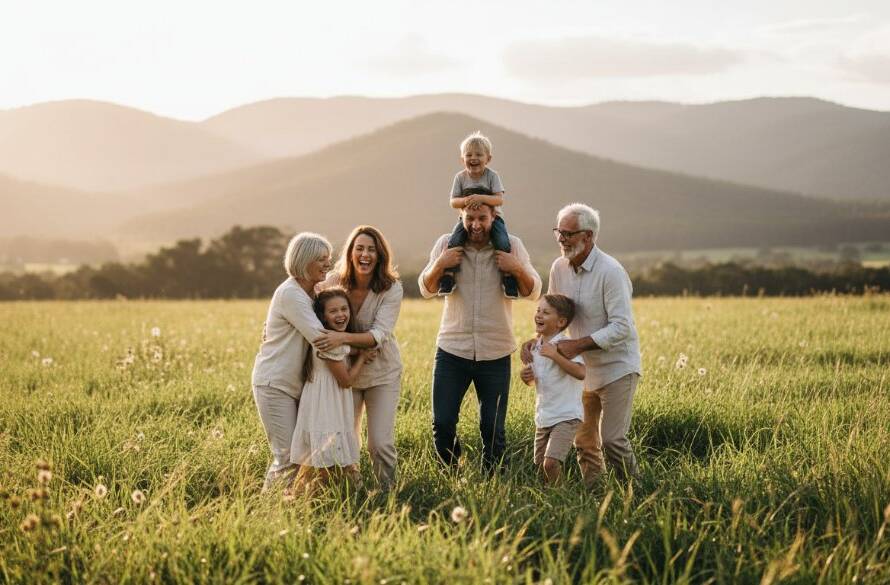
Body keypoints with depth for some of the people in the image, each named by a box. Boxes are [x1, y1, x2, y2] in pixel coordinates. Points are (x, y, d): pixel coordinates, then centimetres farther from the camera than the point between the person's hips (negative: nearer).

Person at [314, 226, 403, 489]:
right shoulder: (334, 282, -11)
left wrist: (342, 338, -42)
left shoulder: (391, 288, -18)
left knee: (381, 443, -7)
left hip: (382, 372, -2)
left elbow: (380, 335, -27)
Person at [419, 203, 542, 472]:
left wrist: (517, 269, -18)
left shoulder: (511, 246, -1)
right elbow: (426, 290, 4)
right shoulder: (446, 244, 1)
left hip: (496, 354, -1)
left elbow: (533, 292, 1)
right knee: (442, 424, -1)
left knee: (493, 429, 3)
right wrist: (440, 265, -15)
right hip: (452, 351, 1)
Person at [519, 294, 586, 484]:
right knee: (540, 465, 15)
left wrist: (555, 355, -32)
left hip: (566, 417, -8)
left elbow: (580, 373, -31)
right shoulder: (535, 347, 8)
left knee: (550, 463, -19)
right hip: (543, 417, 8)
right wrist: (526, 377, -1)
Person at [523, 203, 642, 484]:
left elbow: (621, 327, -25)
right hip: (583, 369, 7)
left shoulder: (610, 272, -21)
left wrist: (578, 344, -30)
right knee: (583, 440, 13)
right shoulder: (559, 268, 0)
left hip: (616, 367, -7)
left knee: (612, 440, -11)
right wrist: (536, 341, -7)